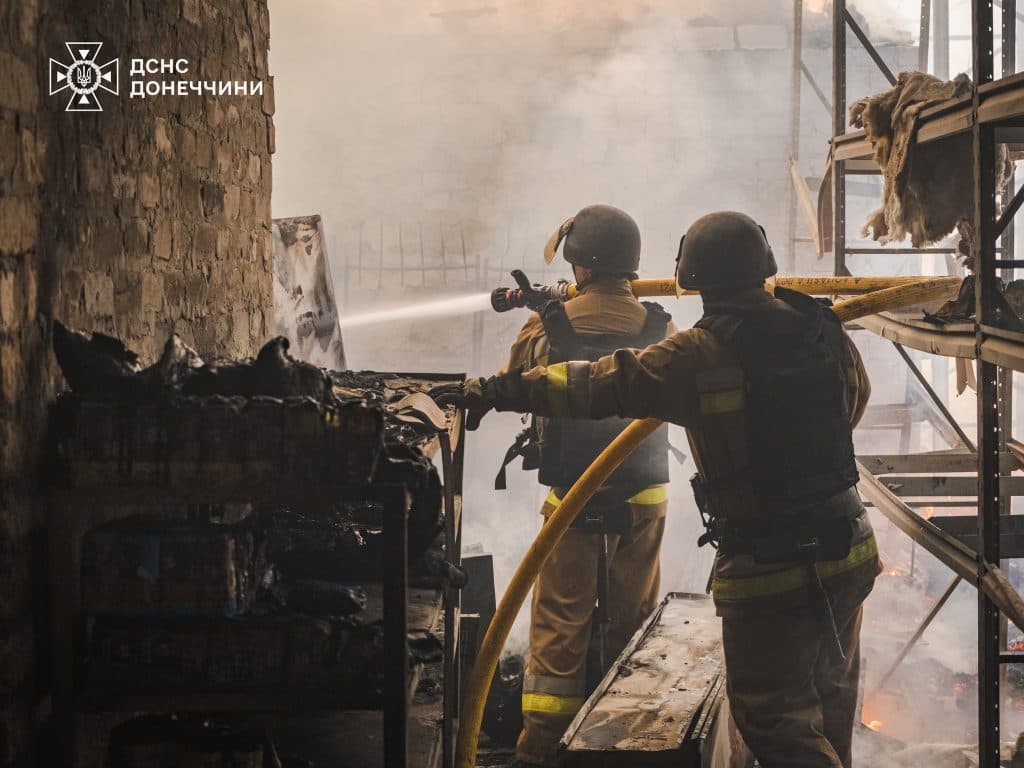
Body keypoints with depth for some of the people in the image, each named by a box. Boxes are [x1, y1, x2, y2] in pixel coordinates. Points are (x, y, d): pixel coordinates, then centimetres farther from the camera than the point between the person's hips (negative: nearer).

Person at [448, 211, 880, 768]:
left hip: (767, 572, -6)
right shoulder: (828, 334, 0)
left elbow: (598, 385, -15)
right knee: (831, 696, 24)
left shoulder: (699, 355, -16)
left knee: (777, 717, 3)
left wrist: (500, 390, -8)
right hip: (849, 554, 6)